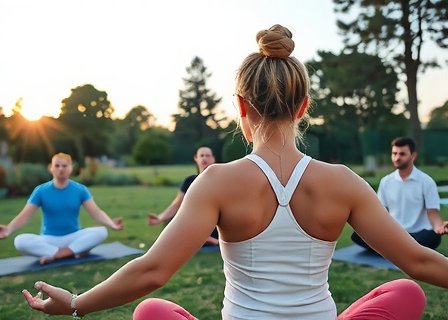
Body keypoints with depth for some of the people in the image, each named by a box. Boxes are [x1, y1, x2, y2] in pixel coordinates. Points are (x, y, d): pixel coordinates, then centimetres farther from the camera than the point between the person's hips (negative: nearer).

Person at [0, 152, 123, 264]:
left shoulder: (80, 189, -3)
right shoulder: (40, 191, -3)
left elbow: (96, 212, -9)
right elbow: (24, 215, -7)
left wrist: (111, 223, -29)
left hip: (73, 237, 0)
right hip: (48, 239, 0)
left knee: (101, 232, -27)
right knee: (20, 241, -29)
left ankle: (55, 254, -25)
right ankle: (74, 251, -27)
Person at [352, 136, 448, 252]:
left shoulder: (426, 181, -3)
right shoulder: (385, 181, 7)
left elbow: (432, 211, -6)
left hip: (418, 234, -2)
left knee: (433, 237, -38)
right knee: (358, 235, -23)